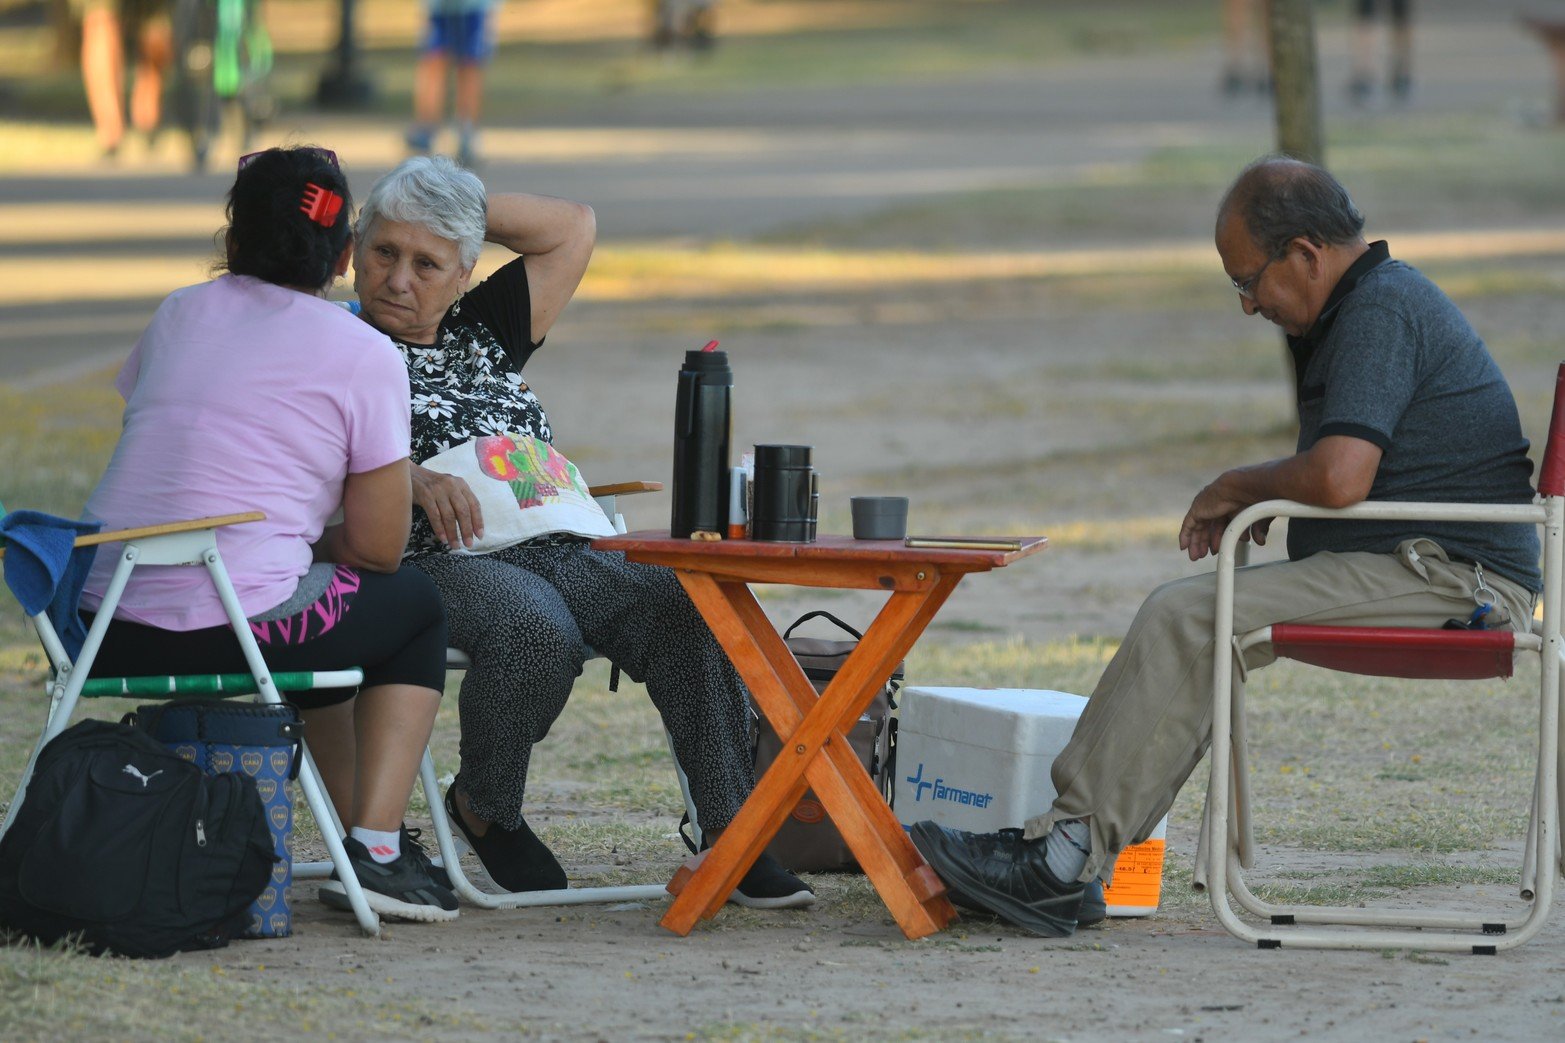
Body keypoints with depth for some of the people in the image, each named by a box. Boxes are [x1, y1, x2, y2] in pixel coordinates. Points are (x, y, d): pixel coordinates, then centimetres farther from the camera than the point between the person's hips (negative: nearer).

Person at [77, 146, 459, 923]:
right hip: (235, 629, -6)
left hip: (107, 635, 6)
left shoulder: (178, 315, 14)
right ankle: (374, 849, 8)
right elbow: (379, 547, -1)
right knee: (414, 605, 21)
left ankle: (368, 841, 31)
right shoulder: (364, 356, -2)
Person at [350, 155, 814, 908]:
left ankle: (733, 835, -23)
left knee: (685, 604, -22)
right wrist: (410, 479, -24)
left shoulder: (485, 330, 25)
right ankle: (483, 809, -9)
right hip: (436, 562, -6)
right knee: (536, 628, -38)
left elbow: (573, 228, 27)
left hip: (551, 552, 6)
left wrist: (470, 206, 17)